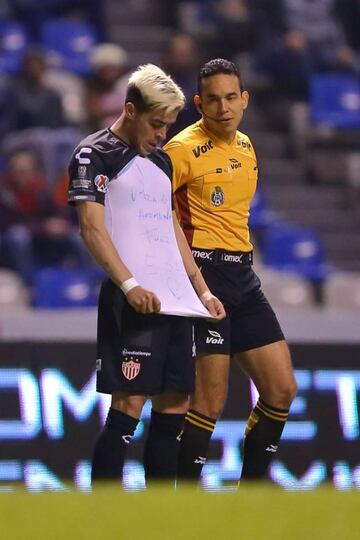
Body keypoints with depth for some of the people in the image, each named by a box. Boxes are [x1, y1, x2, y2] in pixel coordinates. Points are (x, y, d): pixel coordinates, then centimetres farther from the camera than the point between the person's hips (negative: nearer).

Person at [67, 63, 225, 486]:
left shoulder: (160, 161, 22)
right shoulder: (94, 155, -3)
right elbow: (92, 228, -12)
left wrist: (202, 290, 21)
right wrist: (129, 285, -23)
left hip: (175, 298, 8)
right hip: (131, 300, -8)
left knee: (174, 405, 7)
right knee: (128, 405, -13)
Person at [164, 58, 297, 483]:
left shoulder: (244, 146, 14)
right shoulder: (184, 149, -10)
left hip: (243, 275, 8)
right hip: (204, 270, -8)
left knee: (281, 389, 7)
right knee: (210, 399, -10)